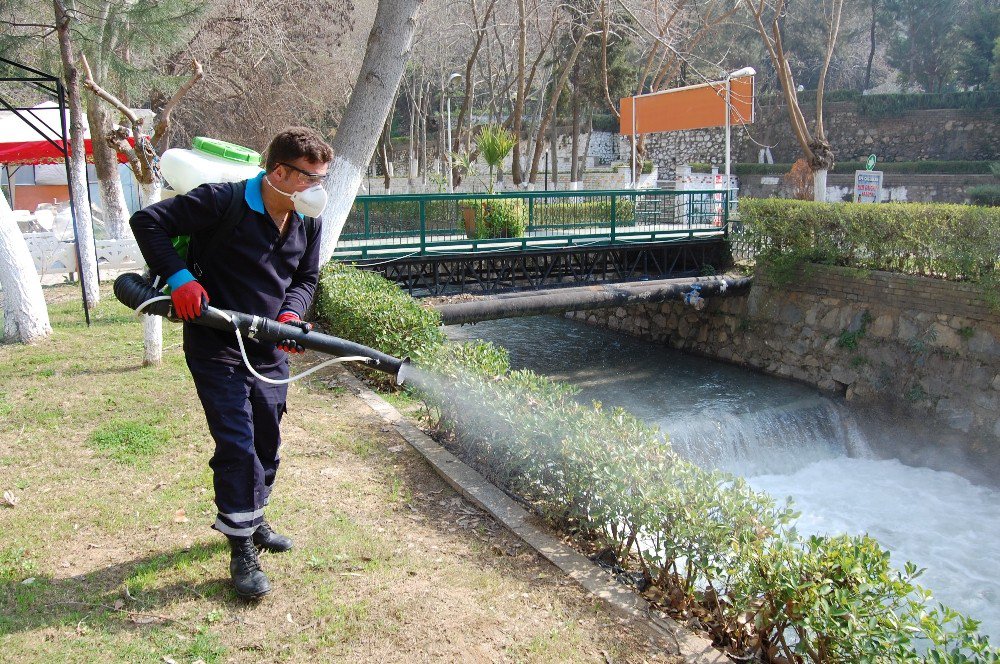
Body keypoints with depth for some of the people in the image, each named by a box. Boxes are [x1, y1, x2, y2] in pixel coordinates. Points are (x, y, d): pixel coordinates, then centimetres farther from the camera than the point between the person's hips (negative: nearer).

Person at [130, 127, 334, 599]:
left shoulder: (308, 221, 0)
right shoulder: (223, 202, -19)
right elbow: (148, 222, -14)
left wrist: (290, 314, -8)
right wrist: (179, 278, -24)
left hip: (269, 351, 7)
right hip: (215, 347, -6)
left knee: (266, 441, 16)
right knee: (236, 444, -9)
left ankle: (252, 520, 39)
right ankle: (242, 552, 4)